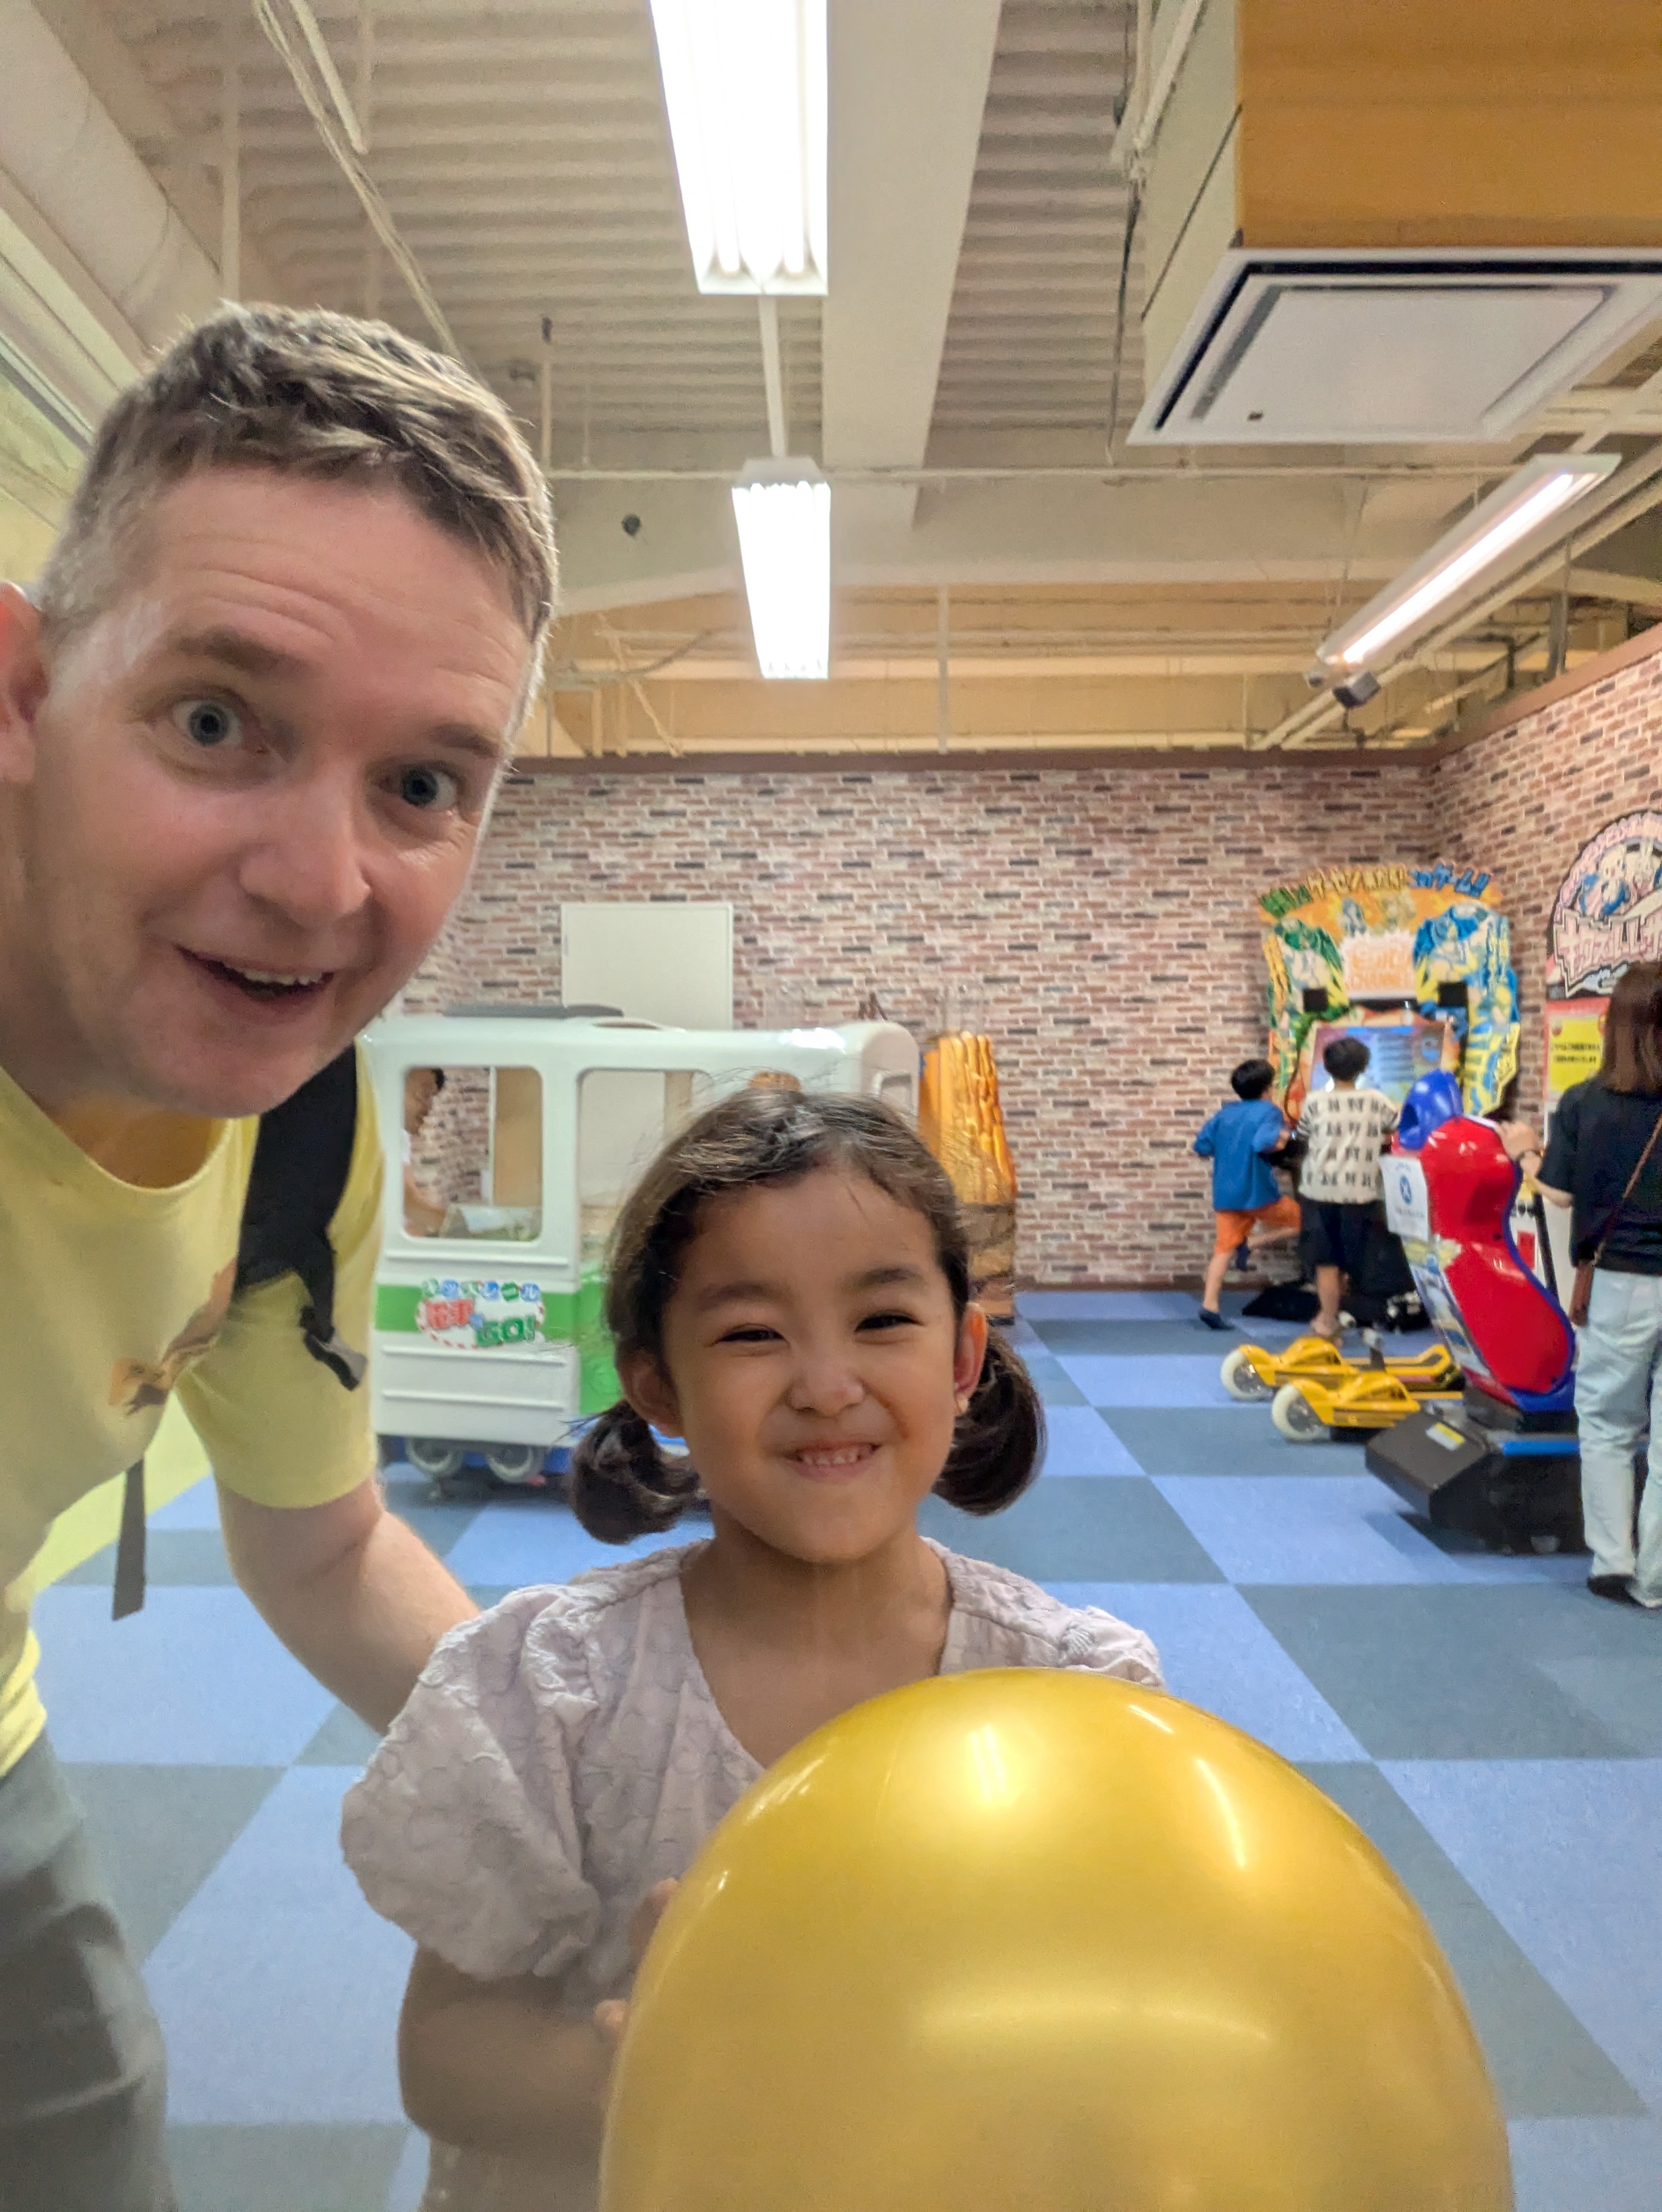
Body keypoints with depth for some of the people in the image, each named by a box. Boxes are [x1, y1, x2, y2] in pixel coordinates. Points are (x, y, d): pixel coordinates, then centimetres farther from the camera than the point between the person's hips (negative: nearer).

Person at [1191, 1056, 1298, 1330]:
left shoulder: (1223, 1114, 10)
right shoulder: (1269, 1111, -7)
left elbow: (1202, 1147, 10)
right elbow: (1264, 1142, -25)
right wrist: (1280, 1139, -6)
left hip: (1225, 1194, 5)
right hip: (1258, 1192, -5)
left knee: (1224, 1248, 6)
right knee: (1298, 1218, 18)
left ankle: (1210, 1305, -5)